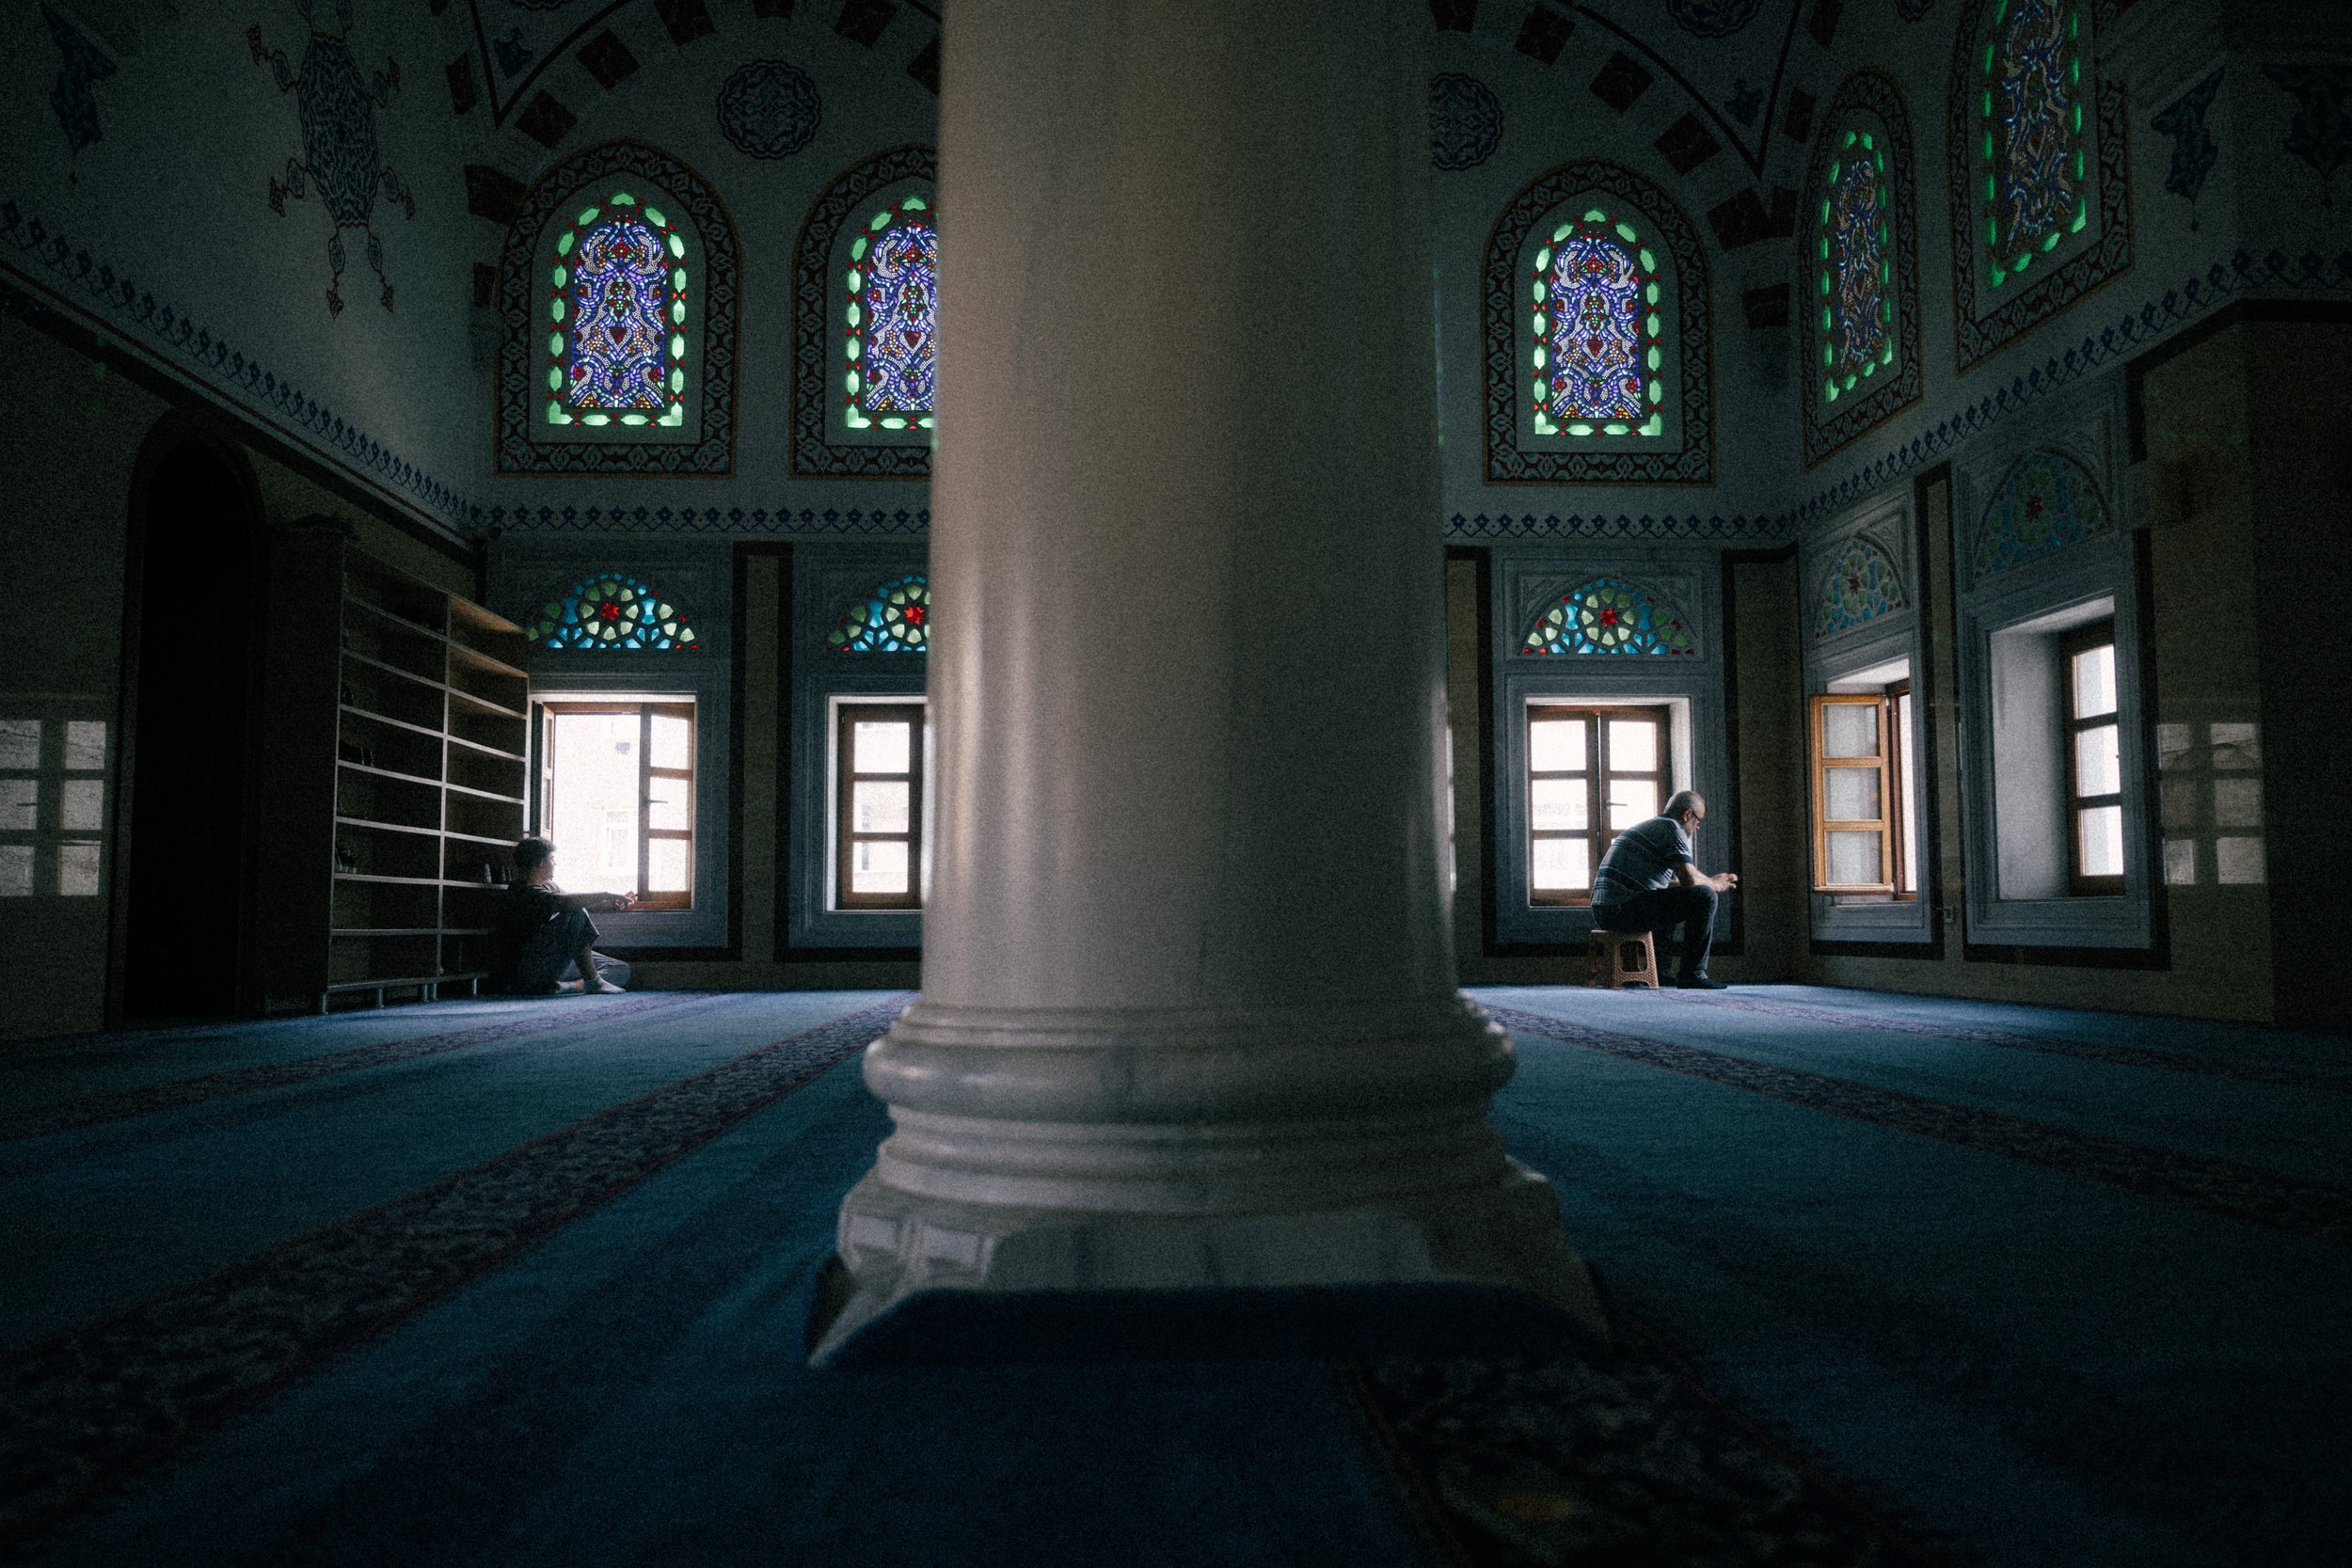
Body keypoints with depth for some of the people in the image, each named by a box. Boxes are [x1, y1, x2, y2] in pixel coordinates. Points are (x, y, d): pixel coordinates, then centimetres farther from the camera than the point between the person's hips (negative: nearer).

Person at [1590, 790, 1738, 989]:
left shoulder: (1644, 827, 27)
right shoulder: (1672, 828, -3)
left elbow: (1664, 883, 36)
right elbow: (1690, 879, -13)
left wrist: (1711, 882, 31)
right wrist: (1716, 884, 9)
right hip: (1625, 909, -10)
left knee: (1666, 903, 36)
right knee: (1704, 897, -11)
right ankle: (1692, 974, -6)